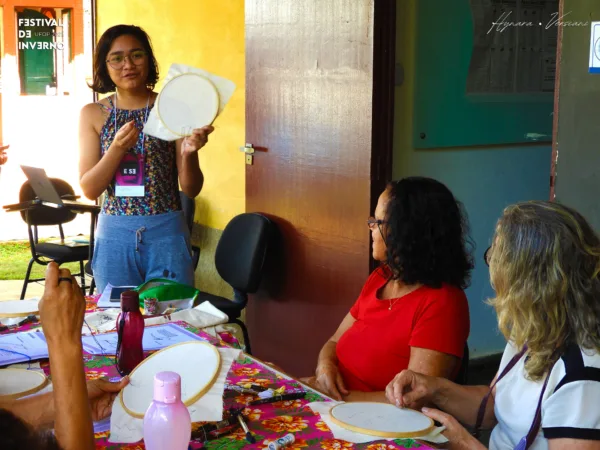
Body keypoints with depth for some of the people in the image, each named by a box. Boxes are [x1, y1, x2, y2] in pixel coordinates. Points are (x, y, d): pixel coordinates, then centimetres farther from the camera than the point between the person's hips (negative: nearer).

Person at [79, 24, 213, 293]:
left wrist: (189, 153, -21)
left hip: (166, 232, -1)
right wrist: (118, 148, -17)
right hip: (114, 235, 1)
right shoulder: (93, 114, 3)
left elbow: (191, 189, -1)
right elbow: (89, 189, -3)